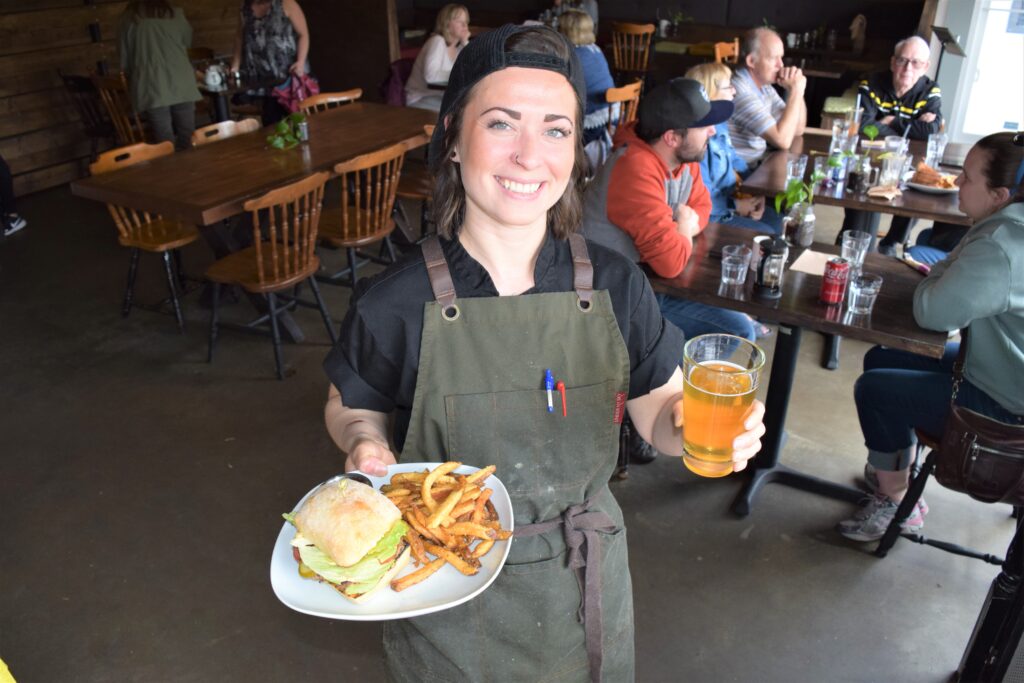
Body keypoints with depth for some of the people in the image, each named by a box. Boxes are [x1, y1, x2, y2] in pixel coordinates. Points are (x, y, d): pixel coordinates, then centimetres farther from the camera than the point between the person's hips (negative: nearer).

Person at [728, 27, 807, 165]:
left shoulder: (764, 85, 9)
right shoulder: (738, 90, -21)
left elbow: (797, 129, 11)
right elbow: (782, 141, -23)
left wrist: (797, 90, -2)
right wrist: (795, 90, -17)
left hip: (757, 165, 9)